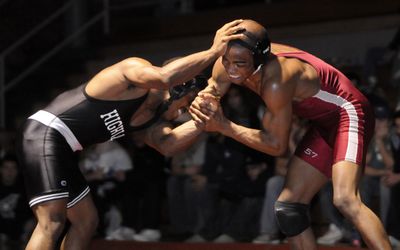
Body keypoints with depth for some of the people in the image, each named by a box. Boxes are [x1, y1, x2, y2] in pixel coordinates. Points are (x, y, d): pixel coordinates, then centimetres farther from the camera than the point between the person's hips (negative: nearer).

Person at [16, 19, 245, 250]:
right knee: (52, 223, -21)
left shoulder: (151, 115, 17)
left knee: (86, 220, 14)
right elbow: (164, 77, -34)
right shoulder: (136, 68, -10)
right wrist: (214, 52, -28)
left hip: (61, 148, 11)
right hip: (45, 134, -11)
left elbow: (167, 144, -3)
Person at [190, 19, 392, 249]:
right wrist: (201, 105, -24)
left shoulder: (276, 82, -34)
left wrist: (224, 126, -27)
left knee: (345, 200, -30)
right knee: (288, 206, 3)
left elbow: (277, 145, -24)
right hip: (324, 125, 9)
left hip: (348, 114, -9)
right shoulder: (228, 65, -13)